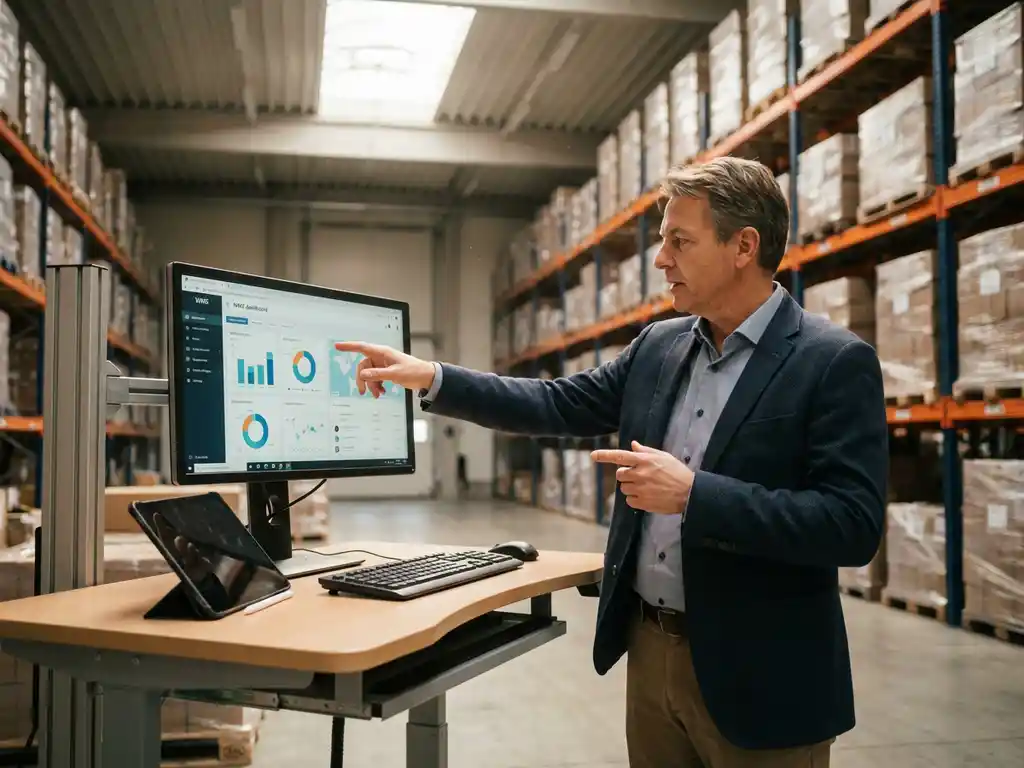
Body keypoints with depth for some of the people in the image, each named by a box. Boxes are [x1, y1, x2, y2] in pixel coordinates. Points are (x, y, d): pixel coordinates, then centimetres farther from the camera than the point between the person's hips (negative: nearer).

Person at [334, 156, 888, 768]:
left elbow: (854, 525, -21)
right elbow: (561, 405, 11)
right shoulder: (659, 346, 6)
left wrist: (694, 493, -26)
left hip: (756, 675, -6)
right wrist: (431, 377, 4)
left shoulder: (836, 363, -14)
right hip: (650, 648, 6)